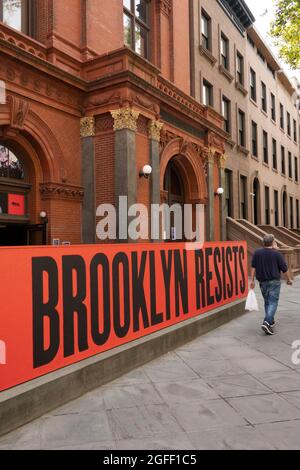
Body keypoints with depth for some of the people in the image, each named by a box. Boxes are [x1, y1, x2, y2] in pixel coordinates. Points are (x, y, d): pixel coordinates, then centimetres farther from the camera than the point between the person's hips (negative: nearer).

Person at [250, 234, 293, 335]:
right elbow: (285, 268, -4)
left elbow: (253, 267, 1)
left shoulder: (257, 253, -1)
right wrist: (289, 279, 10)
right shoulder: (276, 254, -11)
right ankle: (266, 323, -16)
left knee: (267, 302, 18)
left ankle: (271, 321, 28)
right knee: (273, 302, -3)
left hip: (262, 281, 5)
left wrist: (252, 280, 7)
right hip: (274, 281, -4)